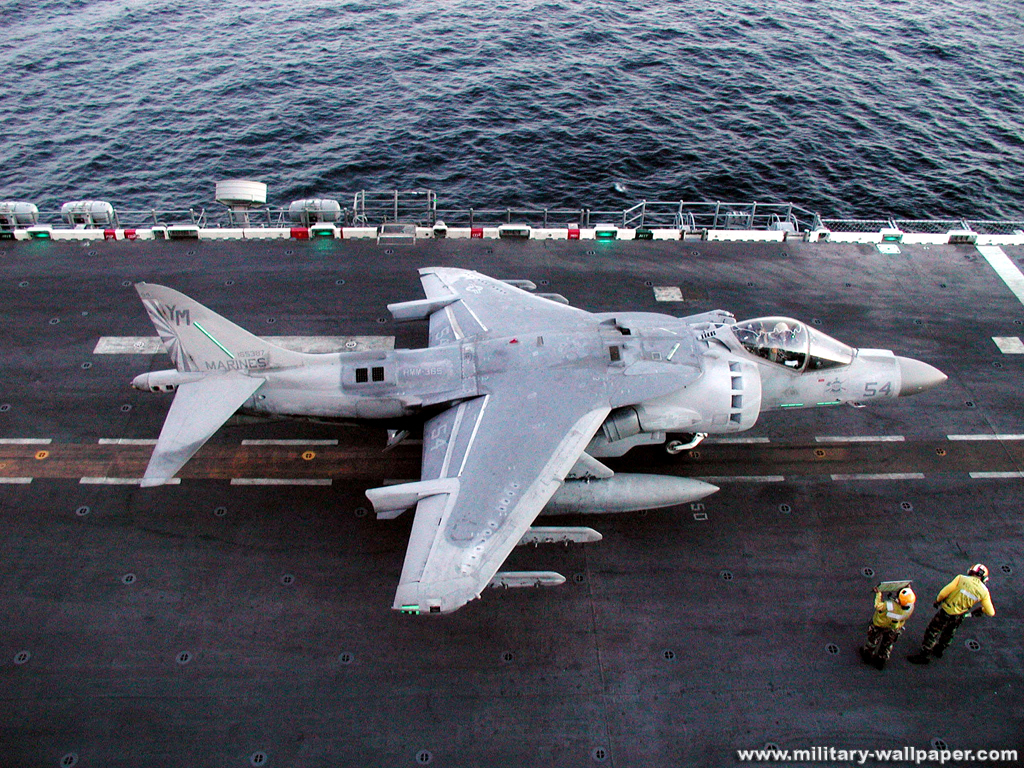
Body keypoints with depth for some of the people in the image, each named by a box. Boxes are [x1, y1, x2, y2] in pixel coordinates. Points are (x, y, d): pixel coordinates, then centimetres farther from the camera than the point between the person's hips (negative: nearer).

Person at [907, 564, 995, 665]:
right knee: (948, 633, 31)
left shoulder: (962, 579, -17)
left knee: (932, 632, 13)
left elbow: (944, 592, -18)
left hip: (946, 610, -4)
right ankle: (938, 650, 51)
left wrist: (938, 600, 3)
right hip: (959, 617, 4)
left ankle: (924, 655, 20)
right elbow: (991, 612, -3)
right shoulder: (984, 591, -9)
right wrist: (981, 609, 19)